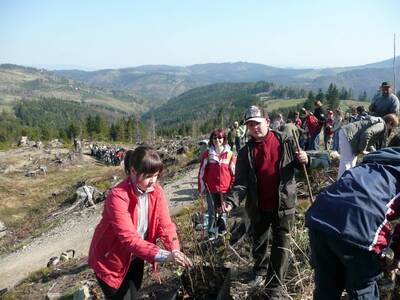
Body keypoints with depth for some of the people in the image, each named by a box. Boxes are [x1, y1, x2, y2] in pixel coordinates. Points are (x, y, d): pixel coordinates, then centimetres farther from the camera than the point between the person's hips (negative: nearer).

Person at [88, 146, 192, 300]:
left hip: (135, 258, 6)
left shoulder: (157, 191, -12)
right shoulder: (117, 197, -31)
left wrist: (175, 251, -31)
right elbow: (129, 238, -36)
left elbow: (165, 225, -13)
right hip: (110, 260, -5)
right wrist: (164, 255, -42)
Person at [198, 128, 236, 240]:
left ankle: (222, 230, 34)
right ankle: (212, 234, 17)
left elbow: (234, 172, 2)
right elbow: (202, 172, 2)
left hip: (225, 188, 0)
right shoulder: (207, 154, -1)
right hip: (211, 189, 0)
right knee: (212, 212, 5)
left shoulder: (230, 154, -2)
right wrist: (202, 187, 1)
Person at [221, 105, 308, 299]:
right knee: (258, 243, 21)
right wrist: (231, 200, -25)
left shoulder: (285, 142, -5)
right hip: (258, 208, 2)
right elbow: (241, 182, -8)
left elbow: (298, 163, 9)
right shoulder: (245, 152, -3)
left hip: (283, 204, -2)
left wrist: (304, 160, -15)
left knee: (281, 248, 3)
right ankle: (259, 272, 49)